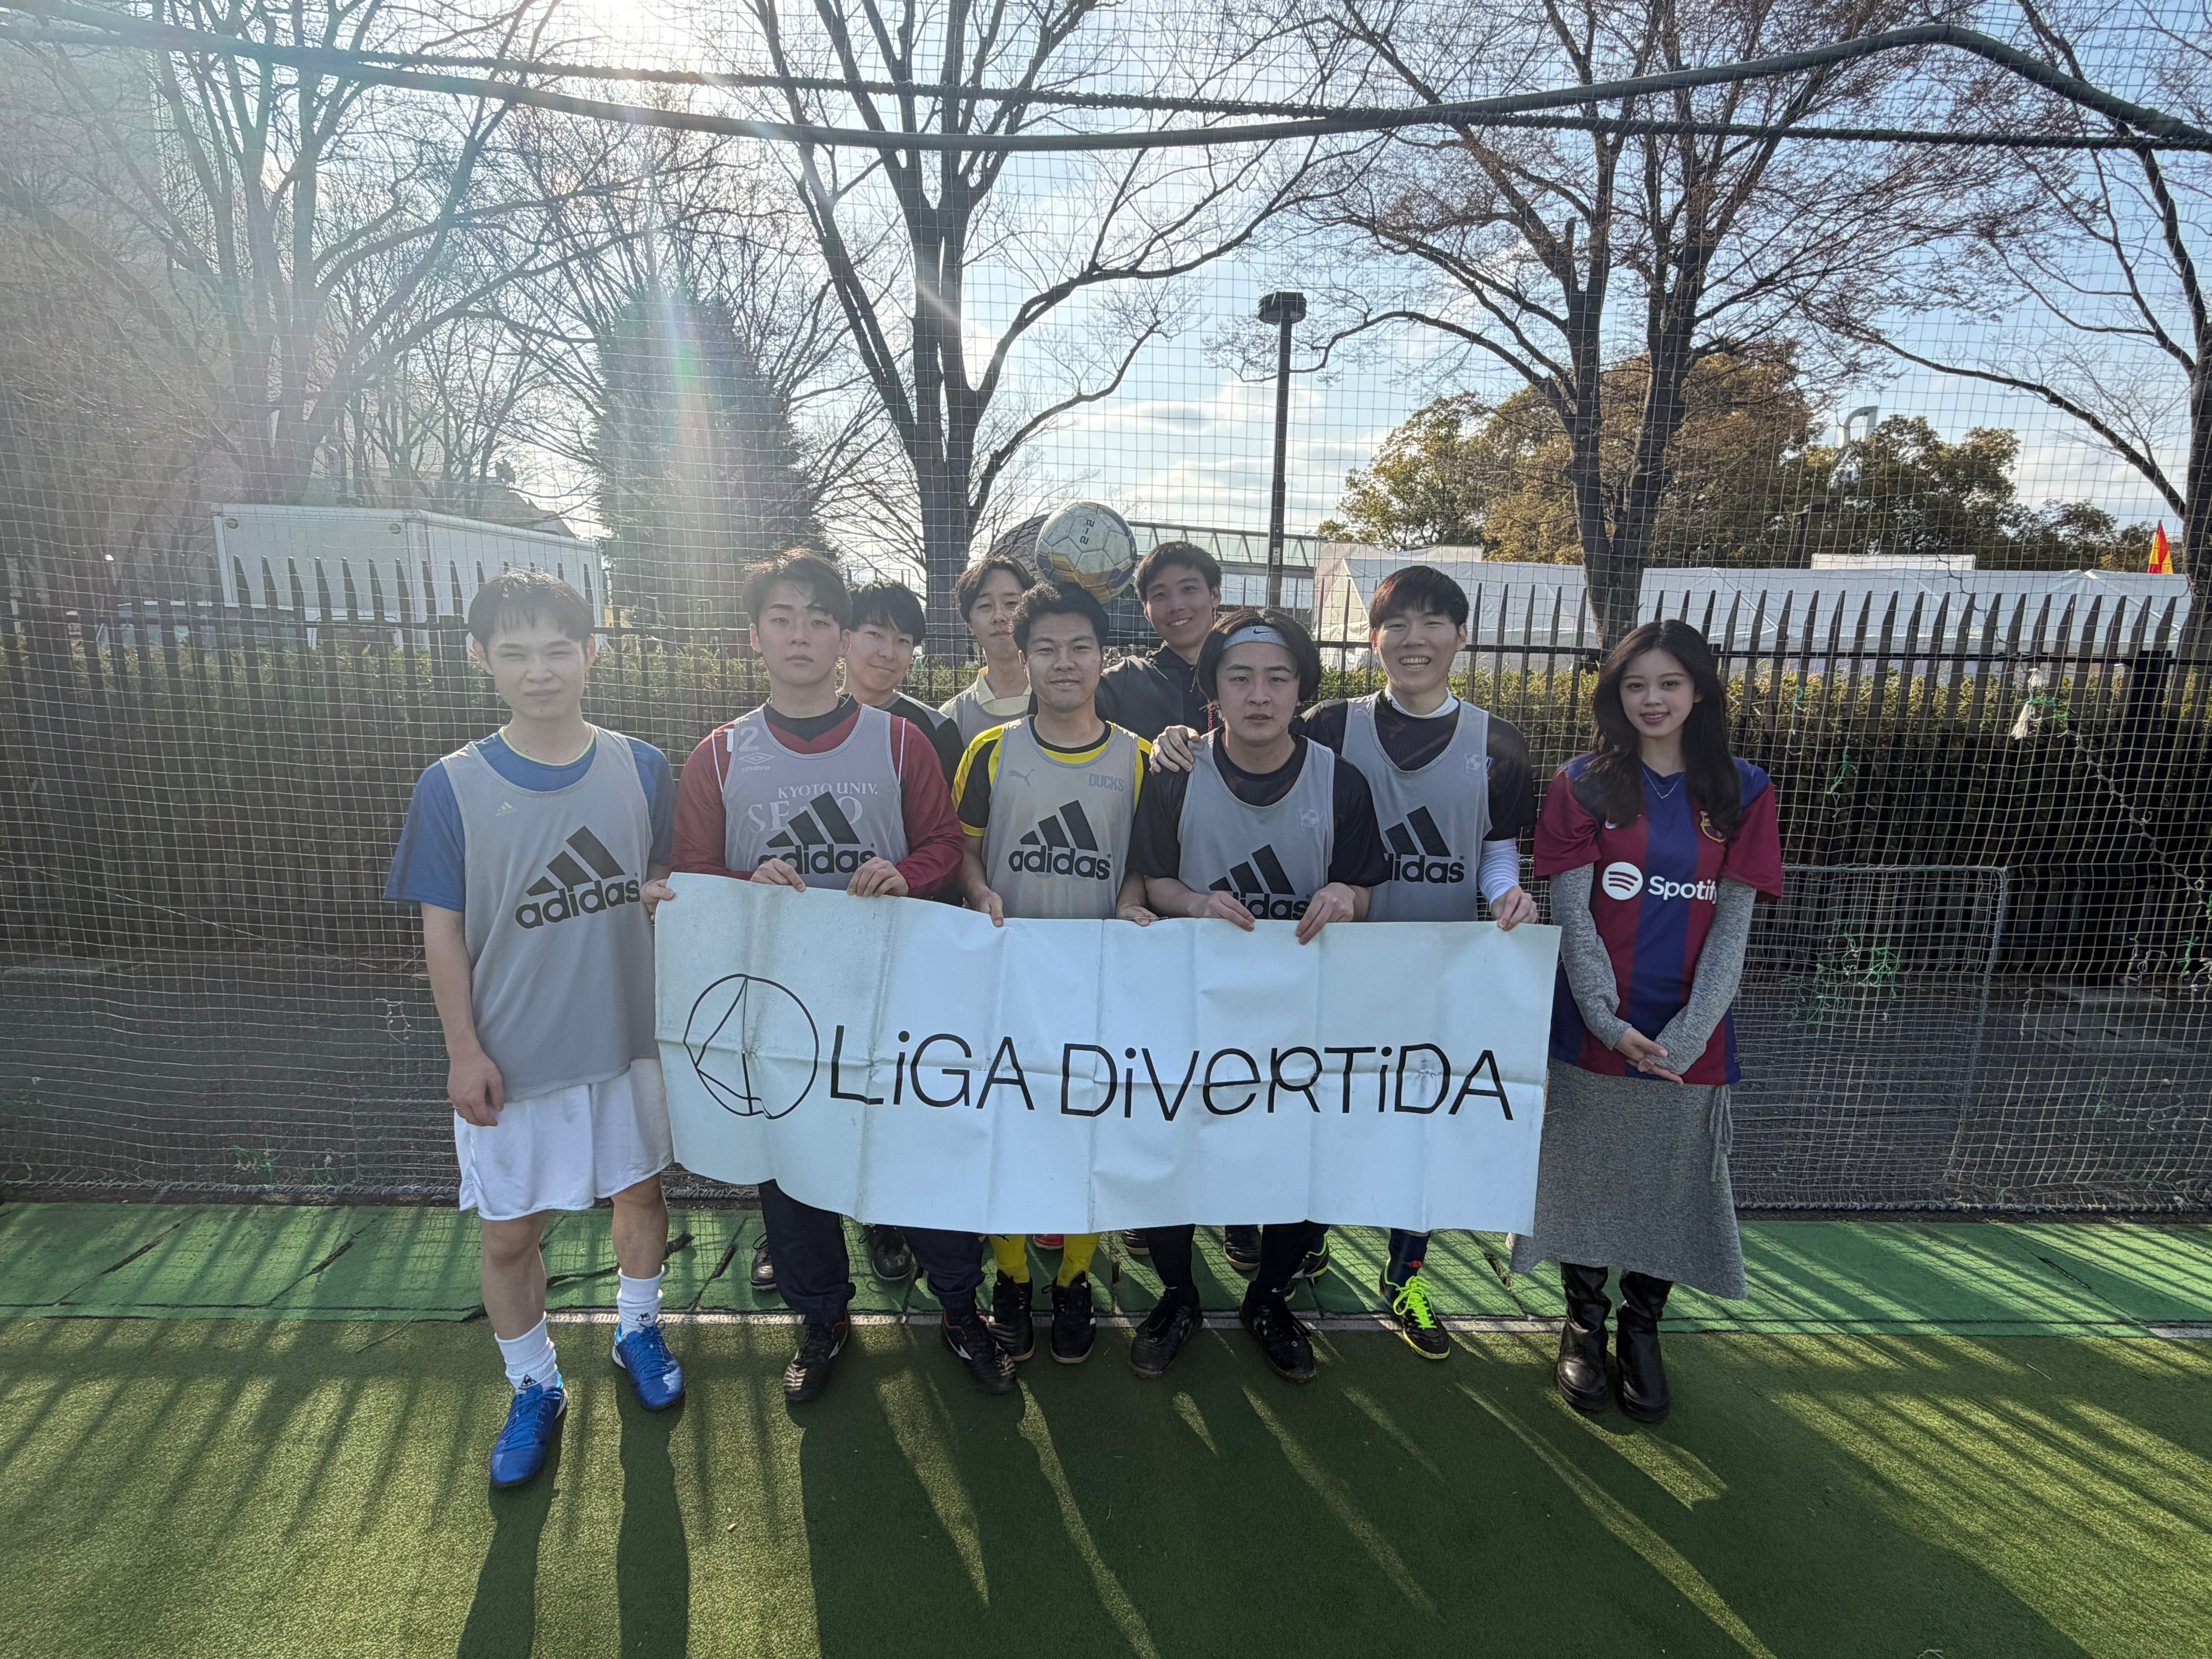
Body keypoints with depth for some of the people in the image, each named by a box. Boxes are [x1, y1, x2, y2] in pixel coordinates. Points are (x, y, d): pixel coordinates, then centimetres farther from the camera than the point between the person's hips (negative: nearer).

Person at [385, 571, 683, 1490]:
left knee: (642, 1189, 18)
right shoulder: (452, 787, -9)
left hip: (629, 1036, 2)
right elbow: (443, 930, -5)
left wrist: (668, 894, -16)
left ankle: (638, 1328, 45)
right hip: (513, 1057, -1)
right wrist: (464, 1051, -7)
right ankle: (535, 1388, 35)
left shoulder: (642, 769, -4)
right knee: (507, 1234, 10)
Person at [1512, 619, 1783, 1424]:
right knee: (1586, 1179, 9)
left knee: (1672, 1186, 11)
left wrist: (1687, 1034, -12)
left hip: (1688, 1036, 1)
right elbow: (1572, 914, -6)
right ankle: (1584, 1324, 31)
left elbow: (1732, 924, -2)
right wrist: (1610, 1022, -16)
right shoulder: (1582, 784, -1)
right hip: (1592, 1030, -1)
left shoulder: (1741, 791, 3)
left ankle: (1642, 1329, 33)